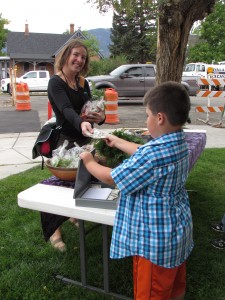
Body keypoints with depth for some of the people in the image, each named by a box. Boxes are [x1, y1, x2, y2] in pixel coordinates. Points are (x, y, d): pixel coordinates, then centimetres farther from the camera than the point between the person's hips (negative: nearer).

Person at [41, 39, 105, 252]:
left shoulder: (83, 83, 8)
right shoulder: (56, 82, -12)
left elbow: (90, 108, 2)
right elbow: (66, 109, -29)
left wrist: (101, 117, -22)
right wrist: (81, 123, -50)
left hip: (84, 139, 7)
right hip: (64, 141, -6)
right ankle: (54, 230, 9)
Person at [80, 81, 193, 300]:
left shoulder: (154, 154, -31)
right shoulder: (179, 143, -2)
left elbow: (111, 178, -21)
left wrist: (89, 162, -3)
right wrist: (117, 142, 24)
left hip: (155, 237, -9)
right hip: (178, 230, 9)